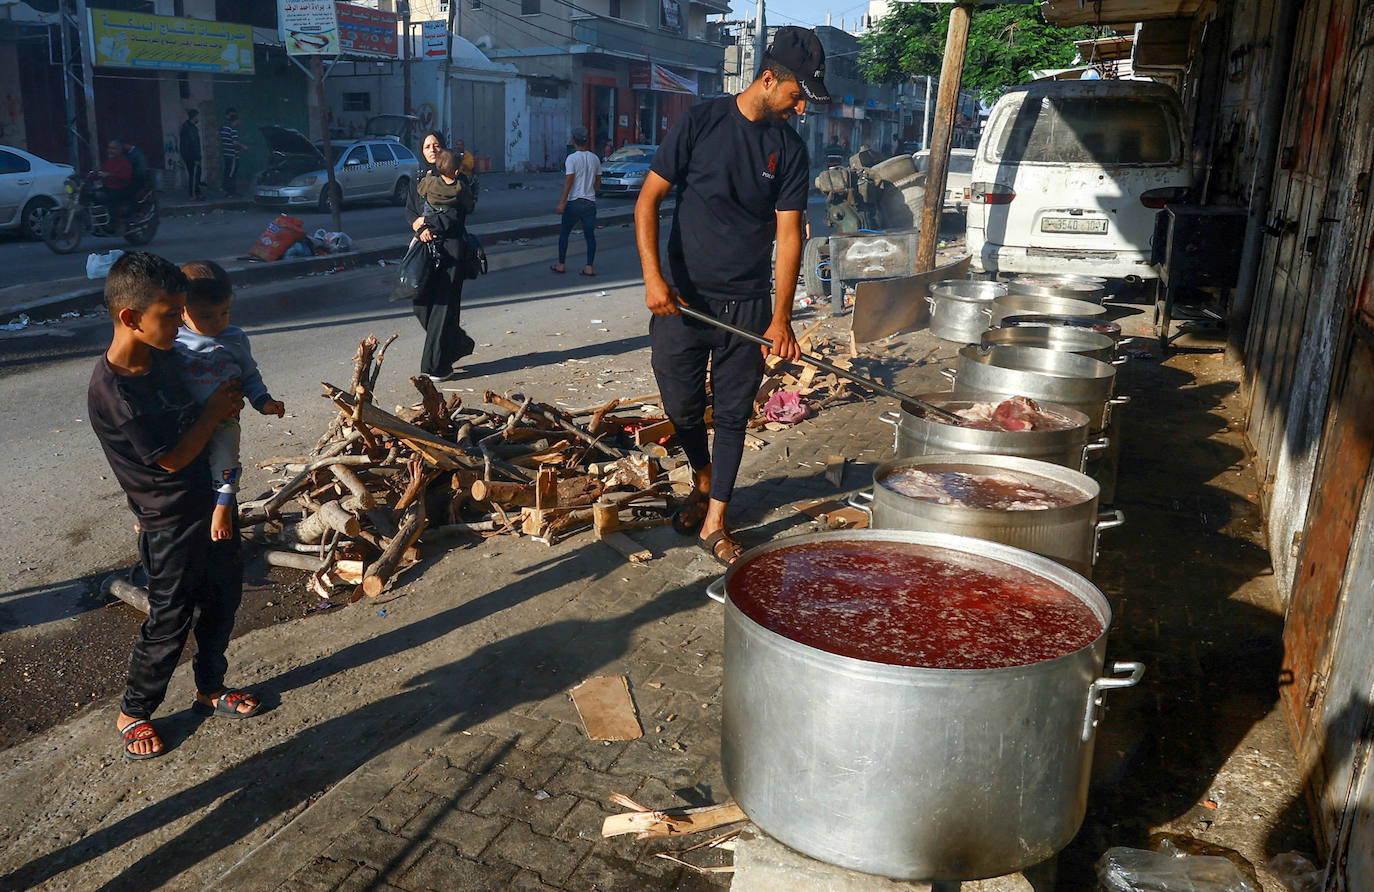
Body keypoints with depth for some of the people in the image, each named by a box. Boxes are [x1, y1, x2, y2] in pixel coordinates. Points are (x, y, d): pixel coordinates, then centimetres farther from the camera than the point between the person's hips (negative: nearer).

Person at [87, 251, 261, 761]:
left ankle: (210, 687, 42)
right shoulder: (112, 389, -28)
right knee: (170, 622, 8)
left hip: (209, 500, 8)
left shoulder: (164, 355, -3)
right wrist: (215, 411, -13)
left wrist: (222, 405, 0)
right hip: (169, 523, -8)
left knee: (223, 597, 20)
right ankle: (134, 712, 32)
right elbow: (171, 457, -21)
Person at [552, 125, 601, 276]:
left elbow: (569, 181, -15)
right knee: (590, 235, 5)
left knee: (564, 233, 10)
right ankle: (589, 267, 1)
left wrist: (562, 202, -14)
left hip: (574, 202, -4)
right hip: (590, 202, 4)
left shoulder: (572, 159, -10)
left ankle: (561, 264, 14)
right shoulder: (595, 158, 7)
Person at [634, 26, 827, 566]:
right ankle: (702, 479, 38)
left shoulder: (789, 149, 2)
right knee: (682, 406, 8)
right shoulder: (702, 122, -5)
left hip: (747, 305, 2)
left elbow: (788, 234, -1)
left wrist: (781, 317, -9)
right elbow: (649, 200, -5)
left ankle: (713, 522, 17)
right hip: (681, 298, -1)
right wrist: (653, 276, -16)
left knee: (733, 414, 5)